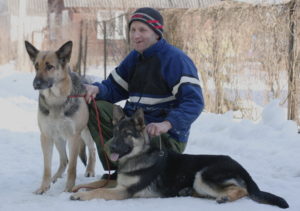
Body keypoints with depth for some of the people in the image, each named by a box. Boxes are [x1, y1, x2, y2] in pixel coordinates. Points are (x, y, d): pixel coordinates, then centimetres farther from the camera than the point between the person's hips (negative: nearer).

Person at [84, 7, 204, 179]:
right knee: (97, 108, -9)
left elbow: (194, 101, -22)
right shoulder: (134, 57, 11)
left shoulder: (175, 58, -15)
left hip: (166, 138, -8)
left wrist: (167, 124, -37)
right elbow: (114, 87, 11)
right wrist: (96, 89, -13)